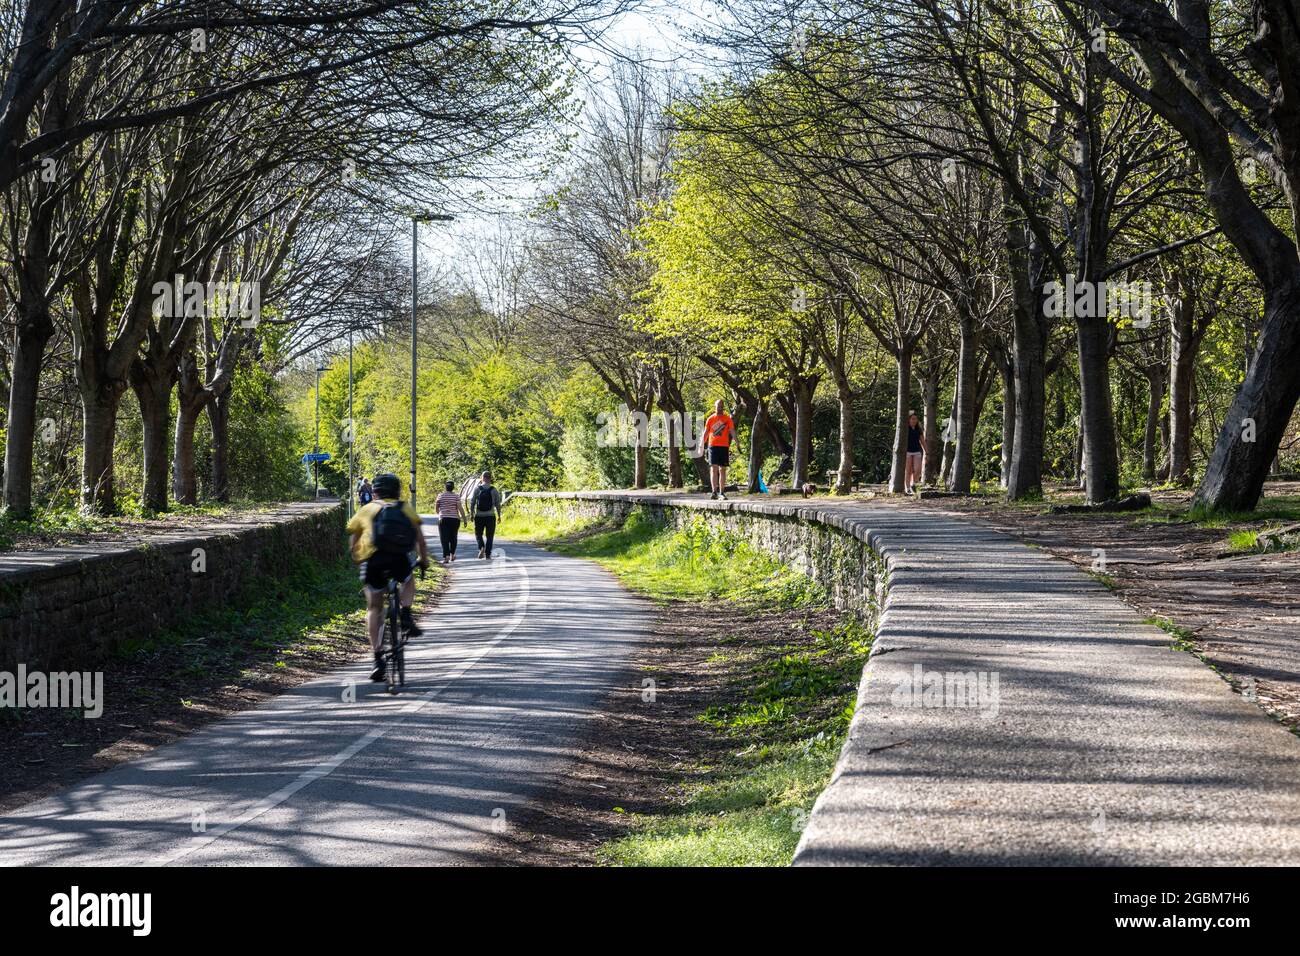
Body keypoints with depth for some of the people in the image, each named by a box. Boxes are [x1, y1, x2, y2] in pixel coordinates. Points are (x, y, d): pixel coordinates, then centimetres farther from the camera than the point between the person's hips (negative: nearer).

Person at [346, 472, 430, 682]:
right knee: (408, 581, 34)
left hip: (372, 560, 1)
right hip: (399, 559, -1)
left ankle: (378, 659, 8)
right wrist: (424, 560, 32)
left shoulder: (365, 510, 24)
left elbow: (354, 544, 25)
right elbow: (420, 538, 20)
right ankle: (406, 617, 7)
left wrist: (357, 560, 40)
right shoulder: (405, 508, 23)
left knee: (374, 608, 15)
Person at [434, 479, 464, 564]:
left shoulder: (440, 496, 1)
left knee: (444, 538, -5)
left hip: (443, 519, -1)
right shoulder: (456, 496, -2)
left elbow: (436, 508, 9)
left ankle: (446, 556, -20)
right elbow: (460, 508, -10)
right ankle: (452, 555, 26)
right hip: (454, 519, 1)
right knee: (453, 537, 18)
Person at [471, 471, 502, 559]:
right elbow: (498, 504, 0)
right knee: (489, 536, 7)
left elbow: (472, 503, -3)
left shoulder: (477, 489, -3)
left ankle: (481, 547, -12)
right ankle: (488, 555, 4)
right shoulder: (494, 490, -2)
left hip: (479, 516, 0)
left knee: (478, 534, 14)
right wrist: (499, 515, 10)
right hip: (490, 516, 0)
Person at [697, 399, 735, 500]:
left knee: (722, 469, 3)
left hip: (724, 446, 0)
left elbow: (732, 432, 2)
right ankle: (714, 491, -12)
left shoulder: (727, 419, 7)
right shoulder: (710, 419, 8)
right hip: (713, 446, 0)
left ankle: (721, 492, 6)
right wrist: (701, 446, 4)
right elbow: (705, 433, 10)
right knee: (713, 468, -8)